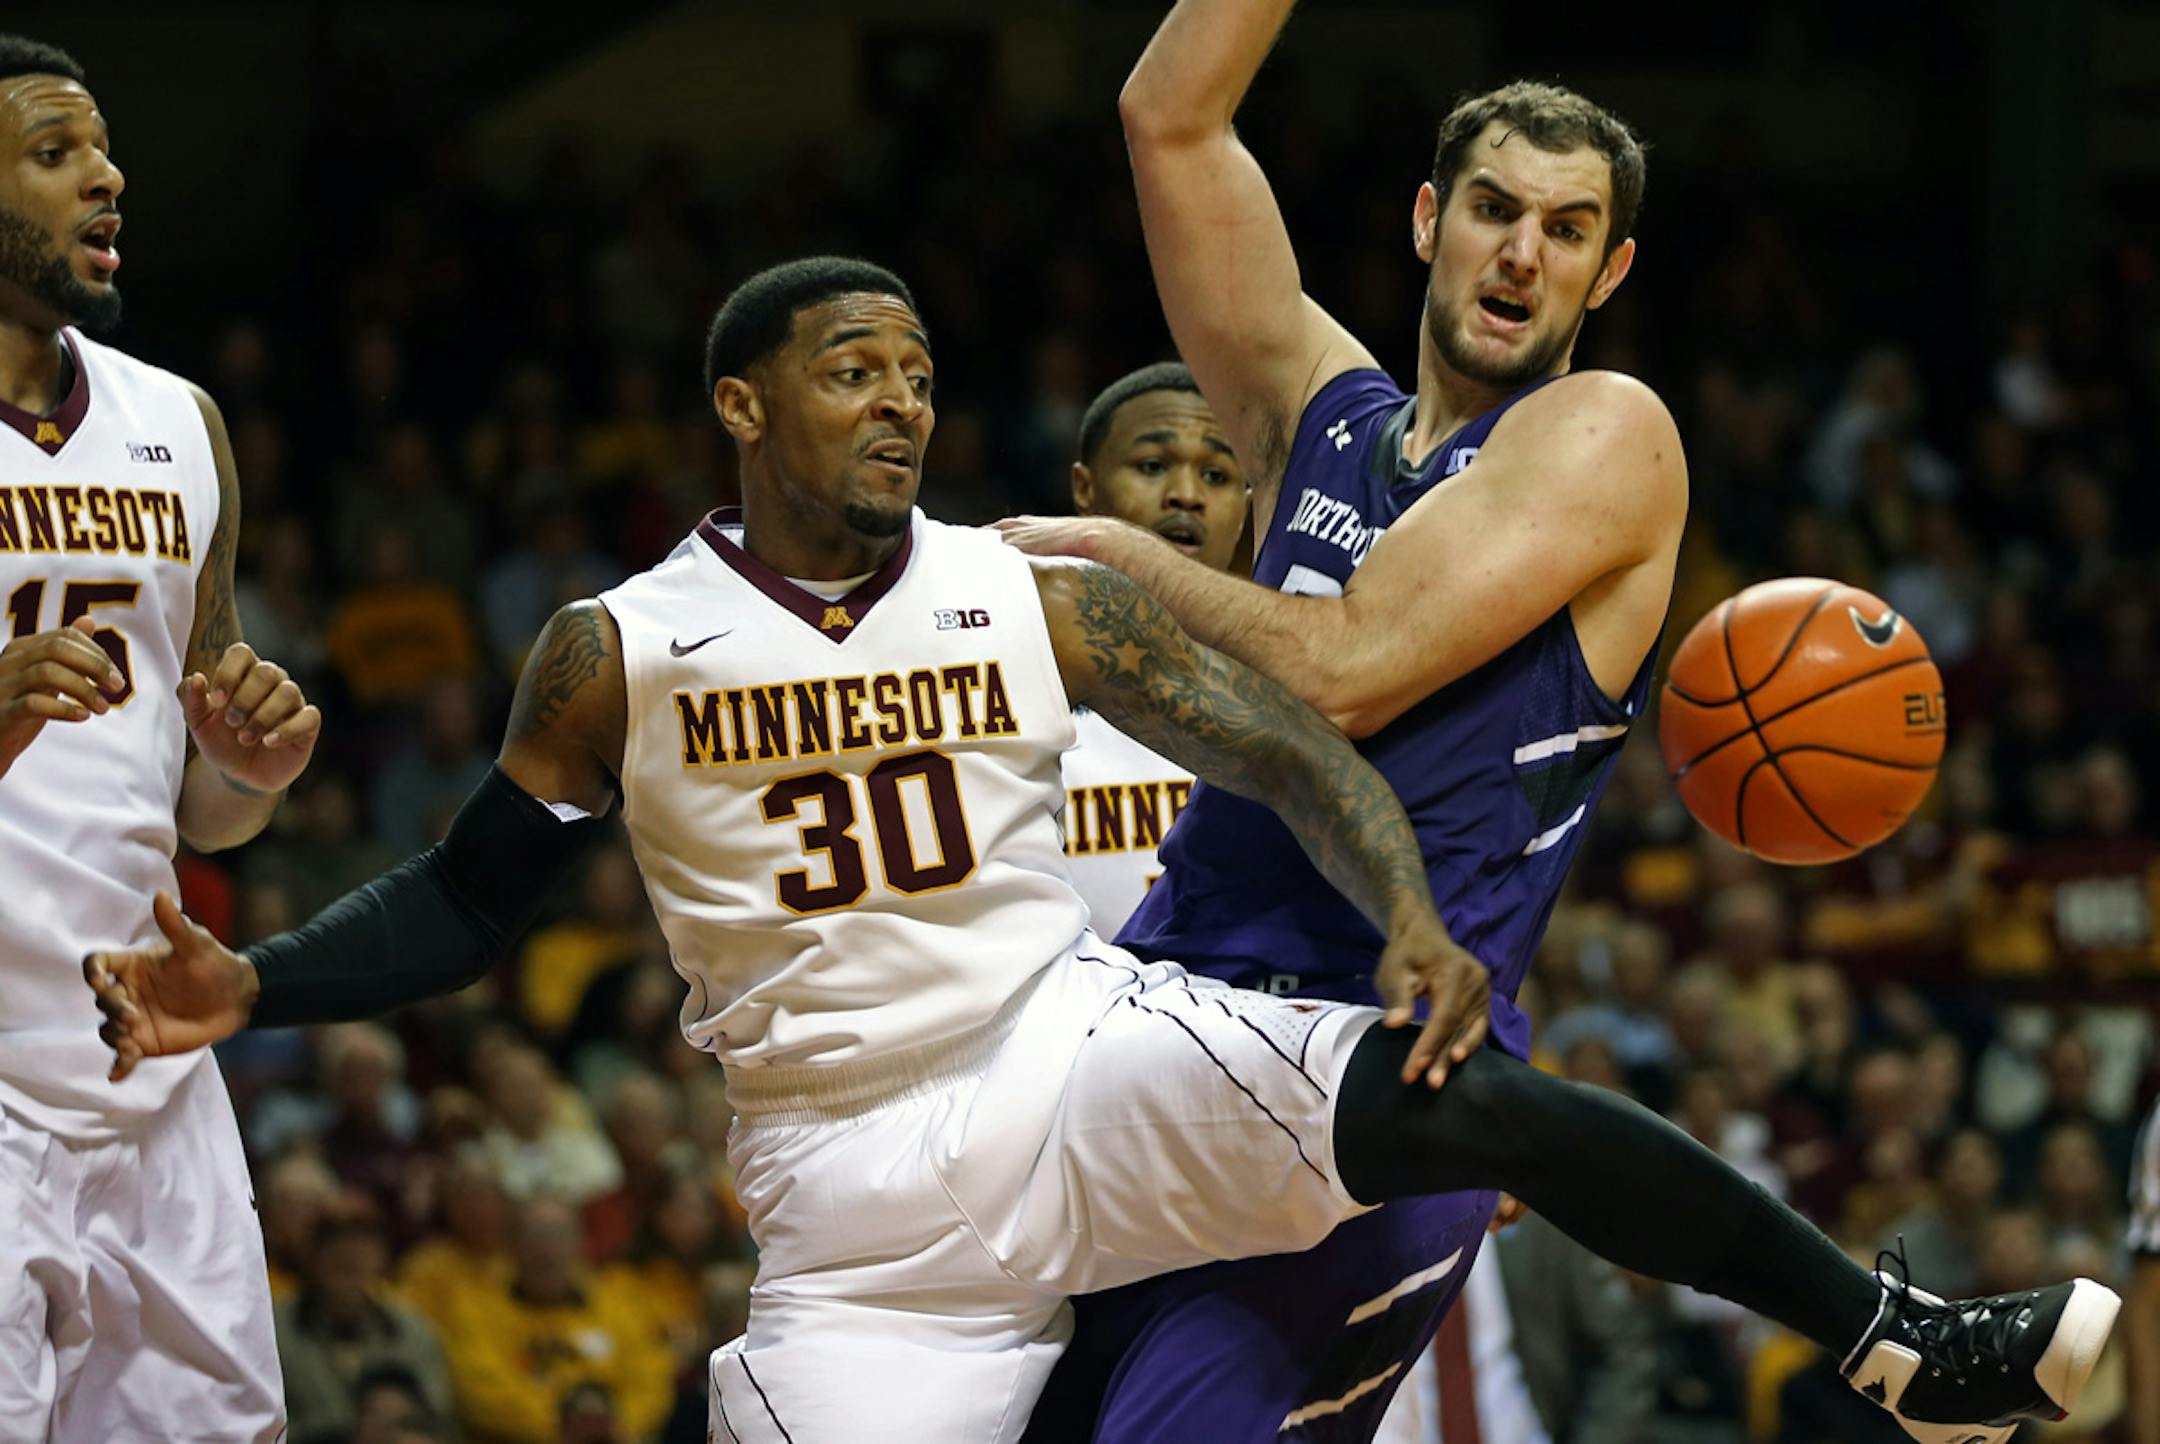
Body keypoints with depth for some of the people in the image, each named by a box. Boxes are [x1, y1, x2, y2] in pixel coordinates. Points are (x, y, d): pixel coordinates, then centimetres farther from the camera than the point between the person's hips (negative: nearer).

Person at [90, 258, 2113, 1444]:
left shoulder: (1033, 603, 2)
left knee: (1458, 1095, -24)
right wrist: (246, 990, -9)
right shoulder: (618, 654, 0)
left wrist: (1410, 919, -21)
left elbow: (1283, 746, -2)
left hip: (1078, 1063, 0)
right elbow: (464, 905, 8)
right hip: (859, 1188, 0)